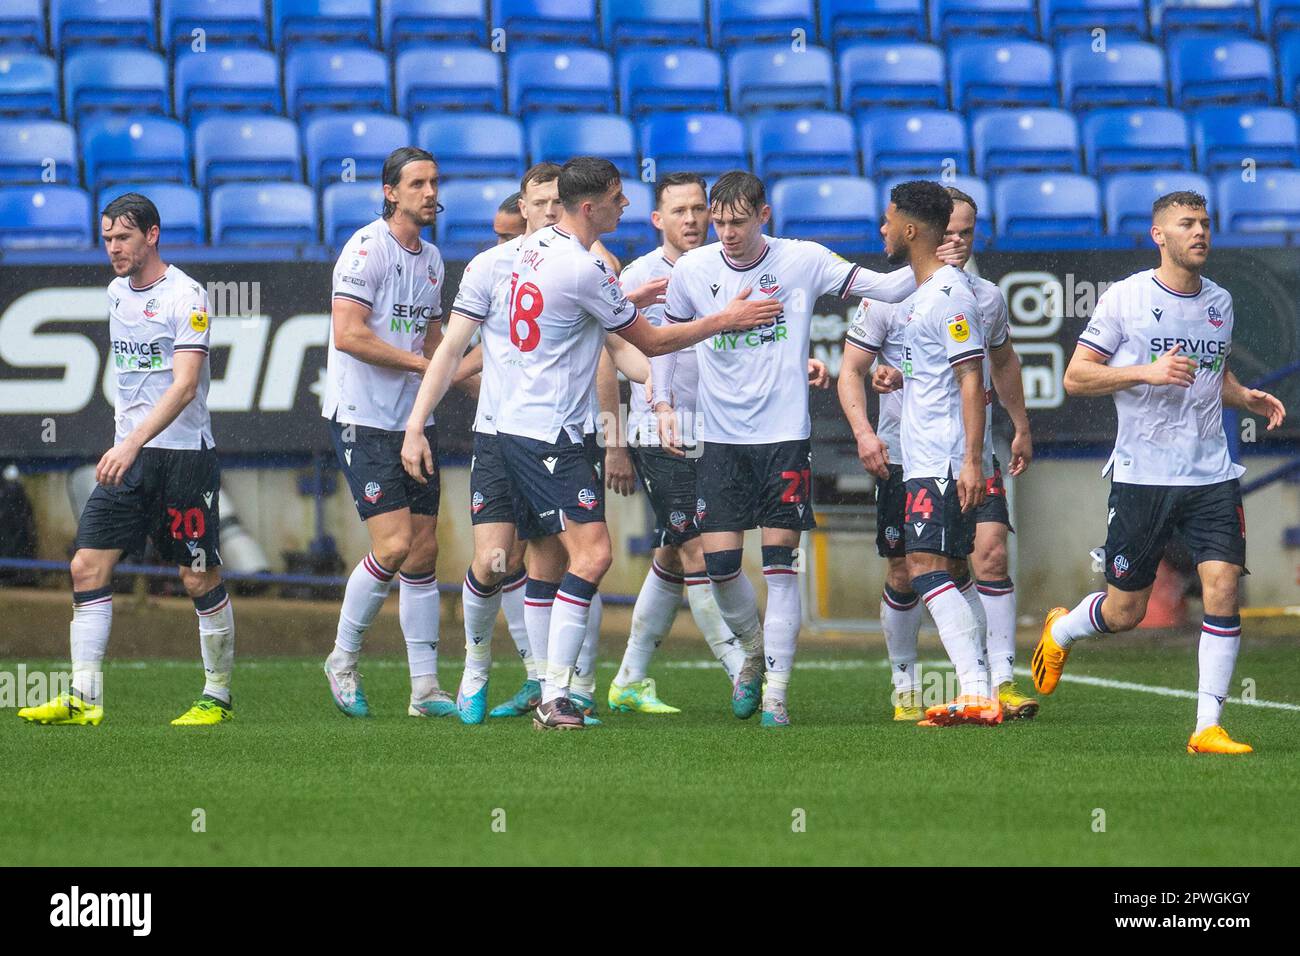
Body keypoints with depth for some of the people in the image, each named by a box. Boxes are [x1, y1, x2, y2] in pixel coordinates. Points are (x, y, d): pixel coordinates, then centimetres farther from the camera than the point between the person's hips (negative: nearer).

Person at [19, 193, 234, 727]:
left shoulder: (186, 297, -12)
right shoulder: (118, 292, 11)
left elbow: (185, 385, -21)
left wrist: (134, 442, -30)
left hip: (184, 454, -7)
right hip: (128, 457, 7)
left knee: (199, 578, -1)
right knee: (87, 567, -5)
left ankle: (218, 697, 13)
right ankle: (84, 699, -7)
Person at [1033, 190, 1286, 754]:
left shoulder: (1220, 302, 11)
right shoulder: (1125, 298, -4)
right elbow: (1076, 377, -6)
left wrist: (1250, 399, 5)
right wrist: (1147, 372, -19)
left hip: (1212, 475, 3)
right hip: (1142, 476, -3)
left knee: (1223, 587, -13)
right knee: (1124, 612, 4)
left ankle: (1208, 728, -7)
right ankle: (1059, 631, 39)